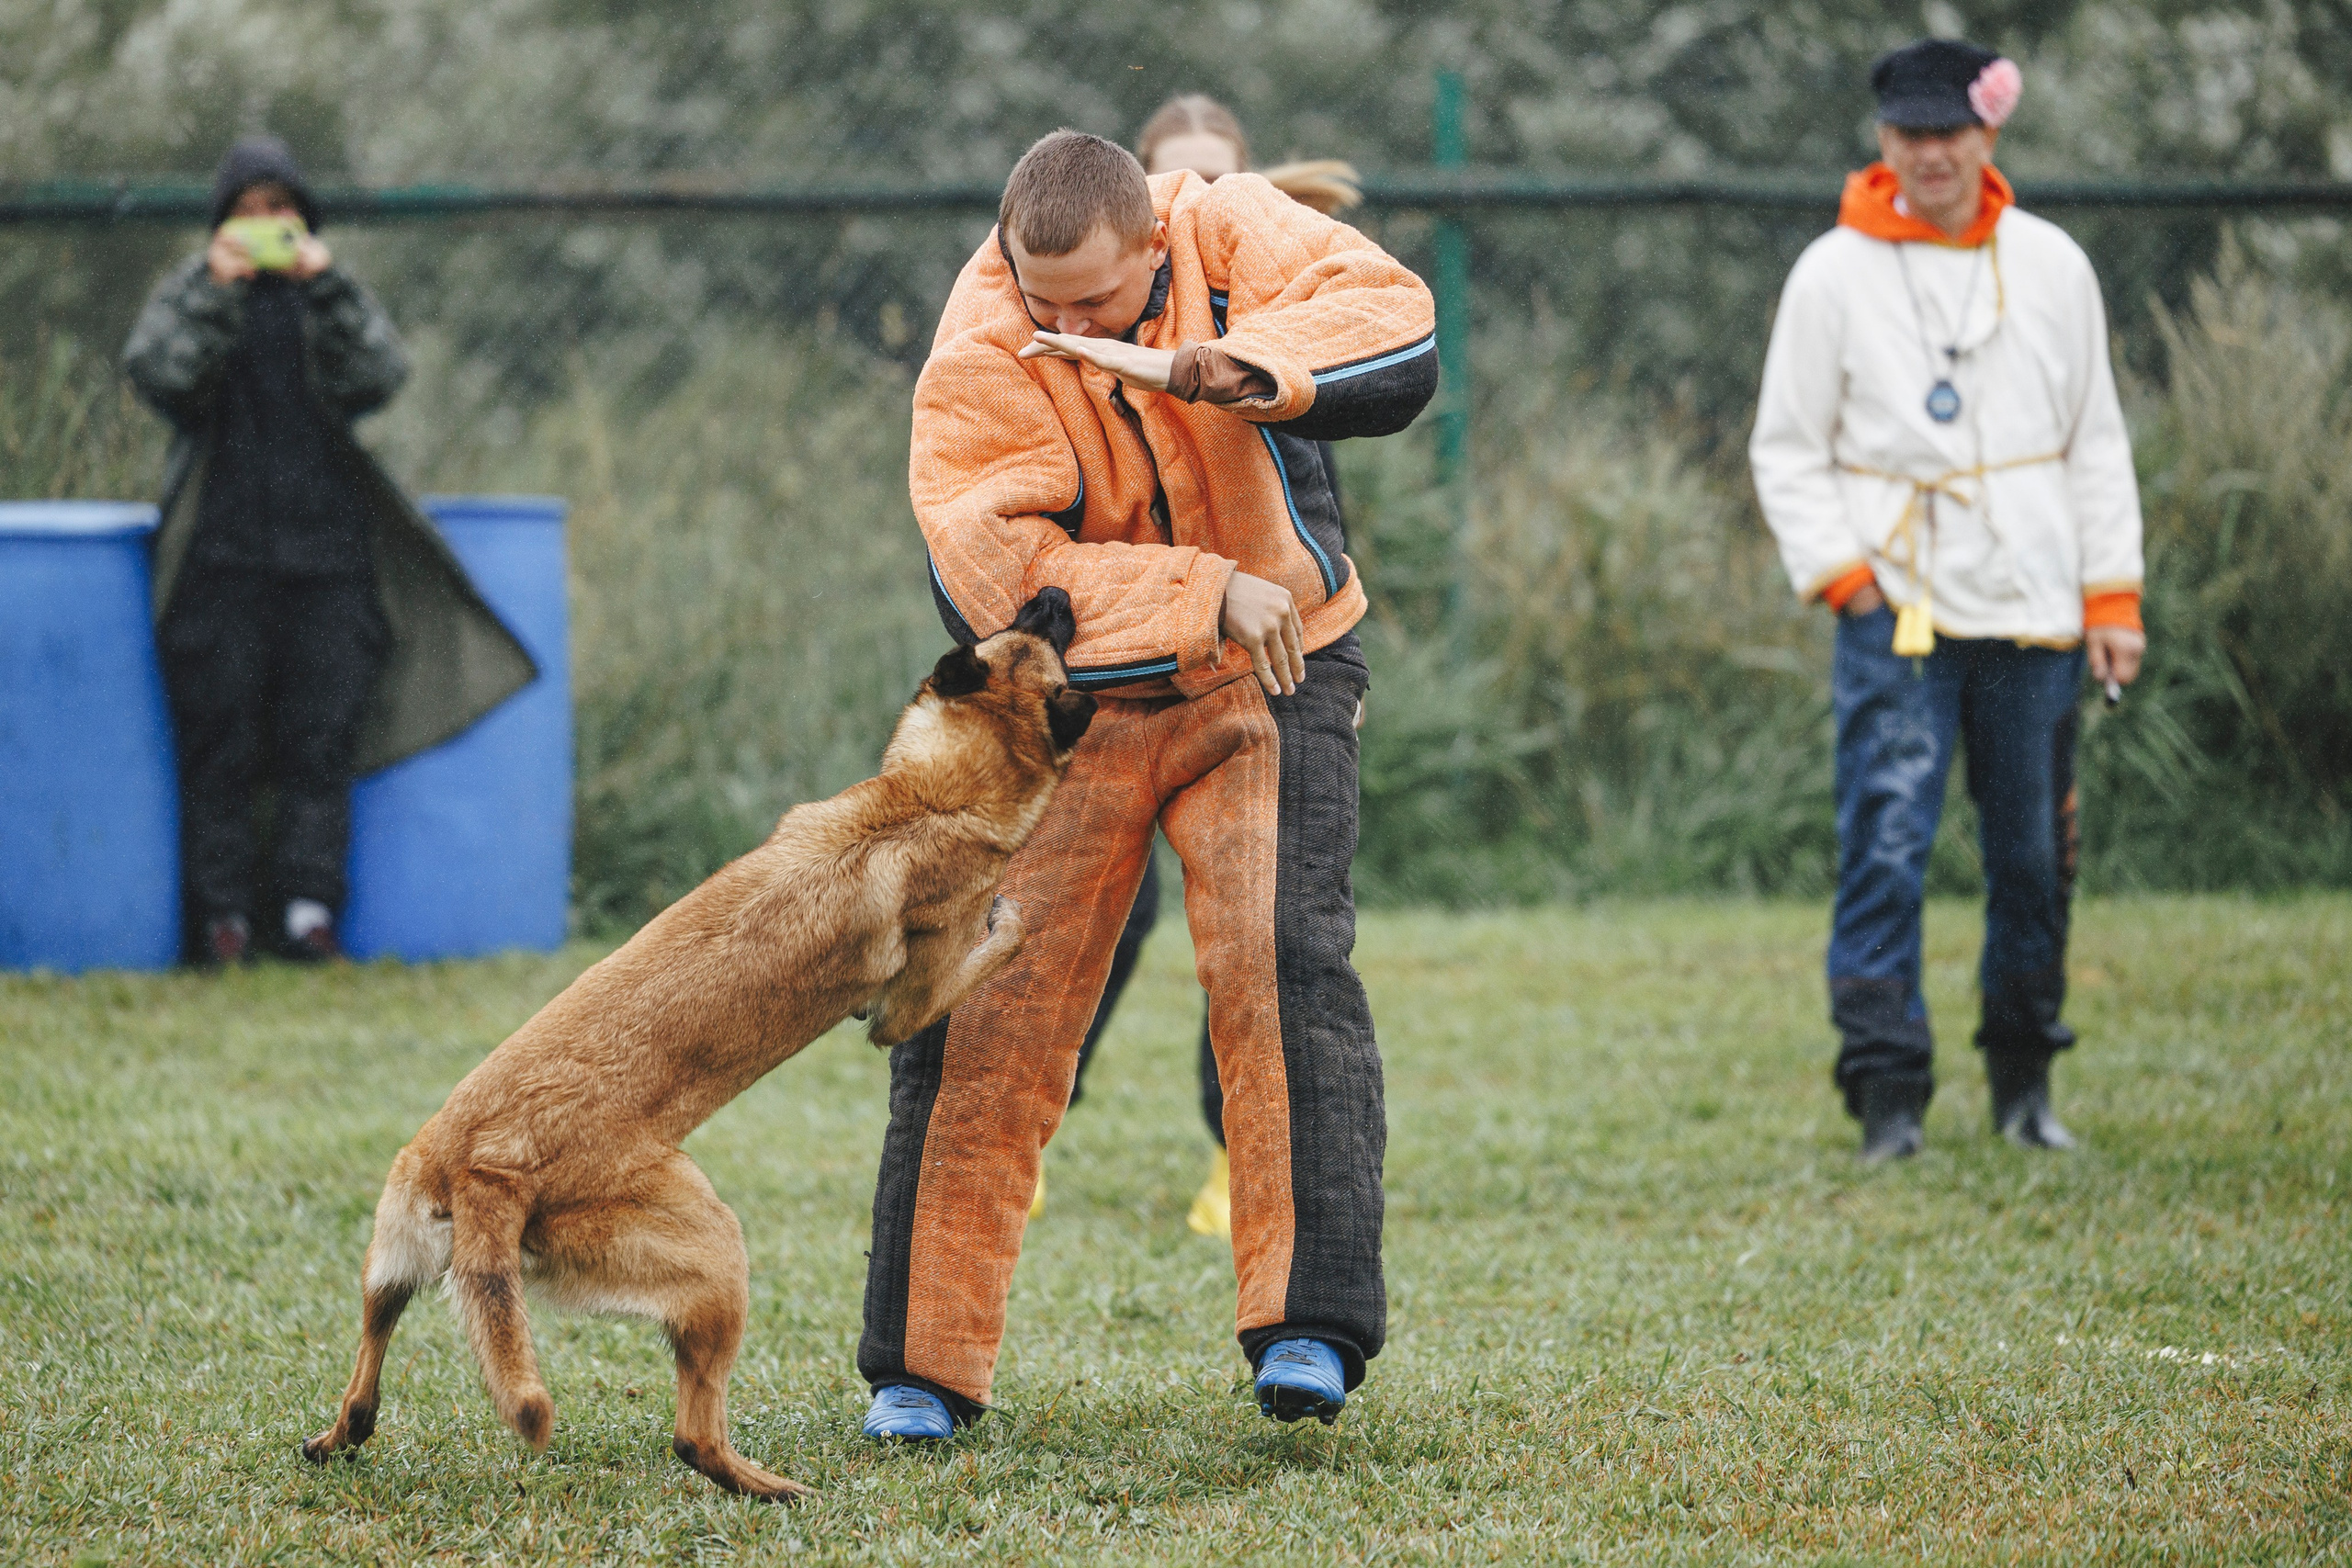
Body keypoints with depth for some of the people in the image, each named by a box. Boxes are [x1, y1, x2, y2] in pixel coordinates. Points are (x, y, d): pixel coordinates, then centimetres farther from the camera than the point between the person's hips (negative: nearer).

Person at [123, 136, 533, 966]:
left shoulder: (334, 296, 12)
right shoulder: (189, 291, 10)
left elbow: (379, 375, -6)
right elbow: (154, 373, -8)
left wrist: (323, 285, -16)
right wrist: (215, 291, -17)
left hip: (326, 547, 1)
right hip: (222, 550, -1)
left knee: (322, 734, -3)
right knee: (220, 735, -3)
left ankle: (308, 905, -2)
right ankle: (221, 911, 1)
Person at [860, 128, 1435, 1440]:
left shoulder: (1231, 235, -14)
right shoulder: (977, 362, -19)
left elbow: (1399, 341, -27)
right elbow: (991, 573, -28)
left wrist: (1226, 368, -44)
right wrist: (1207, 592, -34)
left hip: (1267, 675, 0)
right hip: (1065, 697, 0)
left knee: (1285, 960, -19)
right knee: (986, 1007, -3)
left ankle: (1312, 1321, -16)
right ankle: (925, 1361, 7)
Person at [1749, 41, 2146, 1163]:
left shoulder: (2051, 266, 9)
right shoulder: (1834, 273, 1)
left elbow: (2096, 439, 14)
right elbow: (1787, 449, 5)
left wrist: (2112, 595, 8)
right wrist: (1838, 570, -8)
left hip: (2032, 606, 3)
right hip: (1895, 606, -3)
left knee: (2035, 854, 7)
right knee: (1887, 843, -12)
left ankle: (2024, 1079, 20)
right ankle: (1888, 1090, -10)